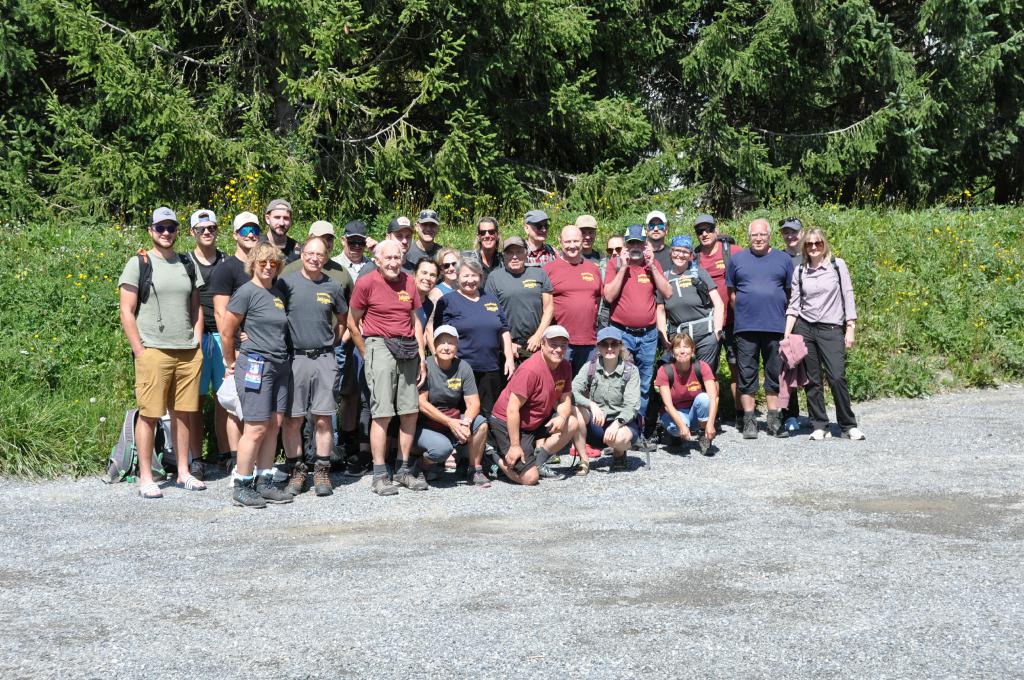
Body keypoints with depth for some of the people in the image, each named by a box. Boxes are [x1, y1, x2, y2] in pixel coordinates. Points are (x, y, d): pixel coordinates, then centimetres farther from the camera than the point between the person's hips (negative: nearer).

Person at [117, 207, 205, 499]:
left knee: (183, 413, 8)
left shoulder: (188, 266, 16)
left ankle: (183, 472, 17)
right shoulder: (138, 264, 1)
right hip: (153, 351, -4)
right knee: (149, 414, -2)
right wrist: (140, 351, -9)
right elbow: (127, 312, -3)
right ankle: (146, 478, 5)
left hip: (188, 352, 4)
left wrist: (197, 344, 9)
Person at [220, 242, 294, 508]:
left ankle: (264, 482, 15)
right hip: (255, 365, -7)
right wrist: (232, 363, 3)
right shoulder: (247, 292, -8)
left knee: (274, 426, 7)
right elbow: (226, 332, -5)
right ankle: (241, 486, 2)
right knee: (256, 428, -7)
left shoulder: (278, 293, 14)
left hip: (280, 366, 7)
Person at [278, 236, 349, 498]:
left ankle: (322, 471, 10)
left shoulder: (333, 287, 9)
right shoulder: (287, 282, 0)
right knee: (293, 419, 1)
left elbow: (342, 319, 23)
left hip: (324, 359, 2)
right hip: (294, 357, -2)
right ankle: (296, 471, 11)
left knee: (323, 419, 2)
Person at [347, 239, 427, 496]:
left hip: (407, 350, 6)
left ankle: (404, 470, 17)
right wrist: (367, 355, 2)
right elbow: (352, 323, 2)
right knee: (382, 413, -9)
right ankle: (380, 476, -4)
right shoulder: (366, 283, -5)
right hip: (380, 346, -5)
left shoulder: (408, 282, 10)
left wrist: (421, 357, 12)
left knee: (410, 411, 6)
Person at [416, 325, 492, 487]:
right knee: (443, 447, -34)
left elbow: (473, 403, -4)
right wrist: (449, 422, -25)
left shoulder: (463, 367, 0)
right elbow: (421, 403, -18)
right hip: (426, 425, -4)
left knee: (481, 423, -23)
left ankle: (474, 472, -7)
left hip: (454, 420, 5)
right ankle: (423, 465, 2)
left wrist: (466, 422, -26)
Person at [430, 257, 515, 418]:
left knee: (490, 414, 5)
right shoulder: (448, 301, 3)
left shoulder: (491, 300, 18)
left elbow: (504, 331, 20)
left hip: (491, 369, 4)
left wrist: (509, 358, 11)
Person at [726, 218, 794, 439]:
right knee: (747, 375, 0)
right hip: (746, 328, 0)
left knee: (775, 375, 6)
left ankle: (774, 421, 14)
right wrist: (743, 313, 4)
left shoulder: (783, 260, 9)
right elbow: (731, 292, 11)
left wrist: (785, 318, 6)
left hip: (776, 327, 1)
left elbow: (791, 292, 12)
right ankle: (749, 421, 6)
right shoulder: (737, 259, 8)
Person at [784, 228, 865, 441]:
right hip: (804, 329, 2)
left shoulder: (838, 265, 4)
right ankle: (819, 426, 10)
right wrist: (787, 334, 0)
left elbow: (848, 298, 3)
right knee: (812, 381, 2)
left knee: (837, 377, -12)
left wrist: (850, 329, -3)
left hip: (832, 329, -2)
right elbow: (794, 305, 9)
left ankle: (848, 425, 0)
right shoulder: (799, 271, 9)